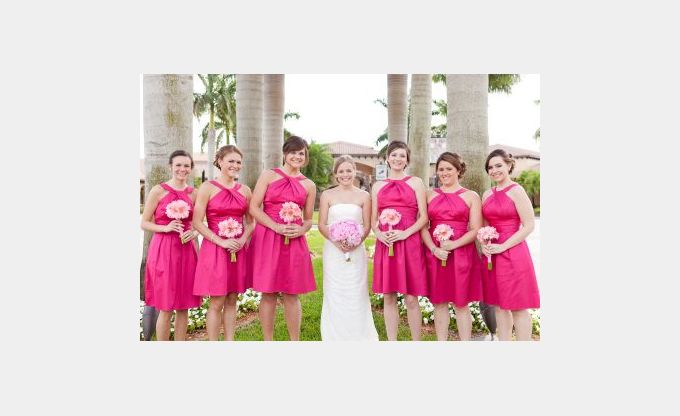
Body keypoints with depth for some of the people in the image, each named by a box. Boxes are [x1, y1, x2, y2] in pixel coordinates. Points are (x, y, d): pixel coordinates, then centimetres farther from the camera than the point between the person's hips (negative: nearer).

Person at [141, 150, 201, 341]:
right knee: (166, 308, 0)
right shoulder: (158, 191, -3)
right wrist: (166, 228, -16)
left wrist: (194, 232, -4)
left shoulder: (194, 193, 8)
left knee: (184, 306, 8)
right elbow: (144, 223, -1)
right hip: (163, 249, -4)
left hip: (186, 250, 4)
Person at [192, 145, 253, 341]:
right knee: (217, 303, -1)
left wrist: (242, 240, -5)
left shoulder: (245, 190, 8)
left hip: (238, 250, 4)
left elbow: (250, 222, 14)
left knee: (232, 301, 11)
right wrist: (222, 242, -15)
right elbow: (197, 222, -8)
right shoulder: (207, 187, -4)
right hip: (214, 249, -4)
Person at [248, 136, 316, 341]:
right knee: (268, 293, 2)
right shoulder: (268, 176, 4)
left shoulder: (309, 186, 11)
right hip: (268, 238, -2)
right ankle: (268, 341, 15)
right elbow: (254, 208, -3)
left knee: (291, 294, 6)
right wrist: (276, 227, -14)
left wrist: (302, 229, -6)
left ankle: (295, 341, 16)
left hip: (295, 241, 2)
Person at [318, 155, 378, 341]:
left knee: (356, 294, 1)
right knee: (334, 293, 3)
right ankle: (334, 336, 16)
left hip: (356, 251, 0)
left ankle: (358, 335, 14)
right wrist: (336, 241, -14)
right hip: (333, 250, 0)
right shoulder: (327, 195, 5)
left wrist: (357, 241, -13)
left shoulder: (363, 196, 6)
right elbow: (322, 225, 2)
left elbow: (367, 226, 4)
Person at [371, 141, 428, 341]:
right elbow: (373, 219, 14)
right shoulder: (378, 186, 14)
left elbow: (423, 217, 1)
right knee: (388, 298, 6)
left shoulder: (416, 183, 7)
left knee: (411, 299, -2)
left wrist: (405, 233, -14)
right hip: (385, 244, 3)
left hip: (410, 243, -2)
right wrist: (378, 233, -6)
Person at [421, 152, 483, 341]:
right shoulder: (429, 194, 10)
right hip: (434, 254, 2)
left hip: (462, 253, -2)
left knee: (461, 303, 2)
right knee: (439, 302, 7)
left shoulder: (471, 196, 5)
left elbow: (476, 230, -1)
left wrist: (454, 244, -16)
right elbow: (423, 226, 4)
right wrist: (434, 249, -11)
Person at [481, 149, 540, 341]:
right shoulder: (487, 195, 12)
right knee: (499, 305, 11)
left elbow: (529, 226, -12)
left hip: (513, 253, -6)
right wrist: (483, 244, -1)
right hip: (491, 255, 6)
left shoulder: (517, 191, -7)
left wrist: (503, 246, -16)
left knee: (518, 306, 0)